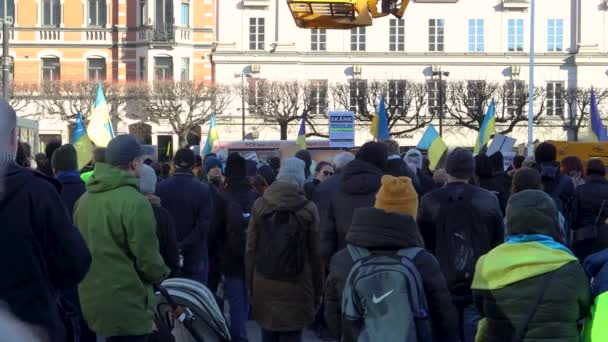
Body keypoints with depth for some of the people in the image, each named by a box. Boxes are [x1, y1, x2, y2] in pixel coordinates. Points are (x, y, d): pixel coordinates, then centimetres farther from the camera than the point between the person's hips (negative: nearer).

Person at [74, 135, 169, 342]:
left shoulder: (85, 199, 8)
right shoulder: (135, 202, -18)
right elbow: (148, 259, -16)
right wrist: (162, 274, 4)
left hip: (91, 301, 8)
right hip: (126, 307, -8)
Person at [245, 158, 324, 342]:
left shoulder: (260, 205, 0)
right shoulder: (308, 209, -5)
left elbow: (251, 249, 2)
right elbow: (315, 253, -3)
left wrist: (251, 284, 9)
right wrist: (317, 291, 5)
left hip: (264, 285, 2)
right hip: (296, 287, -2)